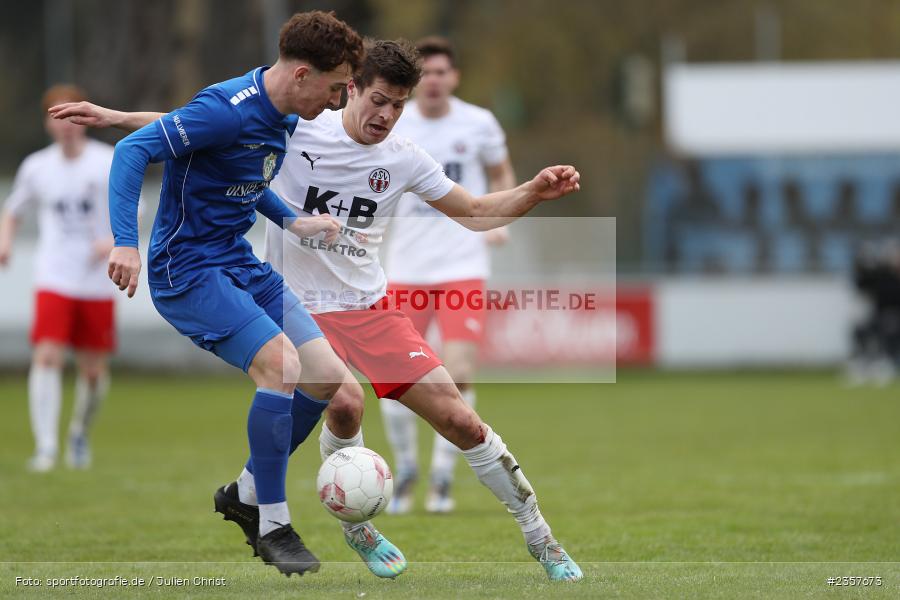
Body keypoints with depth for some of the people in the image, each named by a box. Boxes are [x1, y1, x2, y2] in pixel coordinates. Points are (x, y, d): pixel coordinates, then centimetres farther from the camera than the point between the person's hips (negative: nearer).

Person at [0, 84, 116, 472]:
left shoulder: (109, 162, -2)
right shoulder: (36, 167, 4)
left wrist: (113, 240, -20)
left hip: (97, 283, 0)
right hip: (53, 280, 0)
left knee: (95, 371, 5)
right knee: (47, 357, -18)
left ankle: (80, 434, 33)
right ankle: (45, 448, -19)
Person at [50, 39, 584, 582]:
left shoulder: (403, 159, -1)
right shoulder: (297, 129, -9)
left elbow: (475, 213, 9)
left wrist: (536, 191, -8)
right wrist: (114, 117, -4)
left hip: (371, 306, 3)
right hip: (298, 307, -3)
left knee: (459, 420, -6)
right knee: (345, 401, -31)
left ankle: (540, 538, 9)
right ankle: (355, 523, -2)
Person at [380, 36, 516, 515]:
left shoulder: (478, 124, -1)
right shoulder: (391, 126, 0)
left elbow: (502, 175, 15)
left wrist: (498, 220, -2)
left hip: (463, 267, -1)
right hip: (405, 269, 1)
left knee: (458, 374, -13)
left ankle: (442, 477, 5)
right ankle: (405, 468, 22)